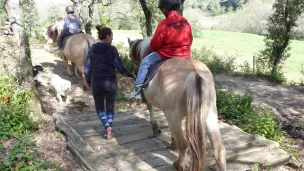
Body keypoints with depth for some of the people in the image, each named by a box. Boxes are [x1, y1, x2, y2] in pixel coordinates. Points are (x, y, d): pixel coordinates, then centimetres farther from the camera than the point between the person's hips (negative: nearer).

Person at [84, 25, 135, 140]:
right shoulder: (112, 49, -9)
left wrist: (88, 81, 15)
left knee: (99, 107, 18)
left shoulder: (92, 49, -2)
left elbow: (87, 67, 0)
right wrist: (130, 75, 4)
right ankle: (108, 131, 14)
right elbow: (120, 67, -12)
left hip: (97, 83, 2)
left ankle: (107, 126, -4)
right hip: (111, 82, -1)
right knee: (110, 107, 17)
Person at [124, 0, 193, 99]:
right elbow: (190, 40, 12)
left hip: (166, 54, -5)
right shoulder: (185, 22, 3)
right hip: (185, 55, 5)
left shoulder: (164, 23, -14)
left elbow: (155, 43, -10)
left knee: (145, 63, 11)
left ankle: (137, 90, 9)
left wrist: (152, 49, 13)